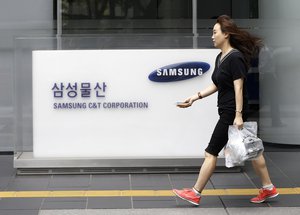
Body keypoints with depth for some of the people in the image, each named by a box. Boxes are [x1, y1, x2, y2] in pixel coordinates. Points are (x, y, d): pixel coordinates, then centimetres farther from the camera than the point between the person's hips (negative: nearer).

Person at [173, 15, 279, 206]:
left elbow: (239, 88, -20)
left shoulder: (235, 58, -17)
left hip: (232, 113, -10)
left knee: (211, 152, -3)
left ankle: (195, 194, 4)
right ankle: (268, 188, 20)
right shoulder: (220, 58, 11)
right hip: (227, 111, 10)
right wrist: (196, 97, 9)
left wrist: (238, 115, -22)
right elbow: (217, 85, 17)